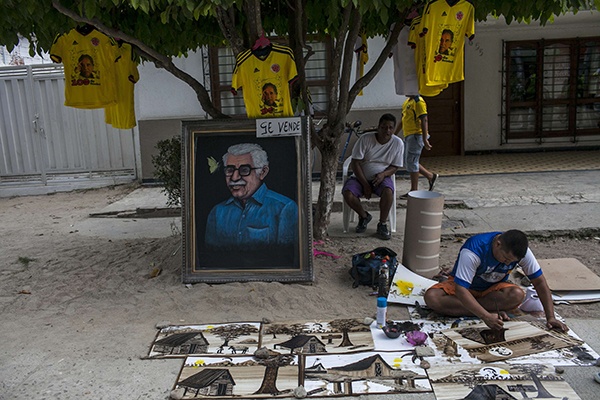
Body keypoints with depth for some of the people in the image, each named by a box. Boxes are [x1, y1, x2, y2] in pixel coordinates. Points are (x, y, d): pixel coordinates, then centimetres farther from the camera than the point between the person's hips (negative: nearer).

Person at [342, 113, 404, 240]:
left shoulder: (398, 143, -6)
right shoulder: (365, 139, -13)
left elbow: (395, 166, 1)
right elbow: (355, 163, -12)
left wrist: (383, 174, -22)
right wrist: (365, 184, -17)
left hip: (382, 177, 0)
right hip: (361, 177, 0)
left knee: (388, 191, -35)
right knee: (347, 194, -28)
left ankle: (382, 224, -12)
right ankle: (364, 216, 3)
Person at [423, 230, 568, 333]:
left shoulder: (520, 251, -21)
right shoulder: (473, 251, -36)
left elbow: (540, 282, -11)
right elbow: (460, 290, -38)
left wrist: (550, 317, -18)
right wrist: (486, 316, -46)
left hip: (493, 288, 2)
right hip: (463, 286, -2)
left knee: (517, 295, -32)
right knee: (431, 297, -34)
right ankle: (493, 310, -27)